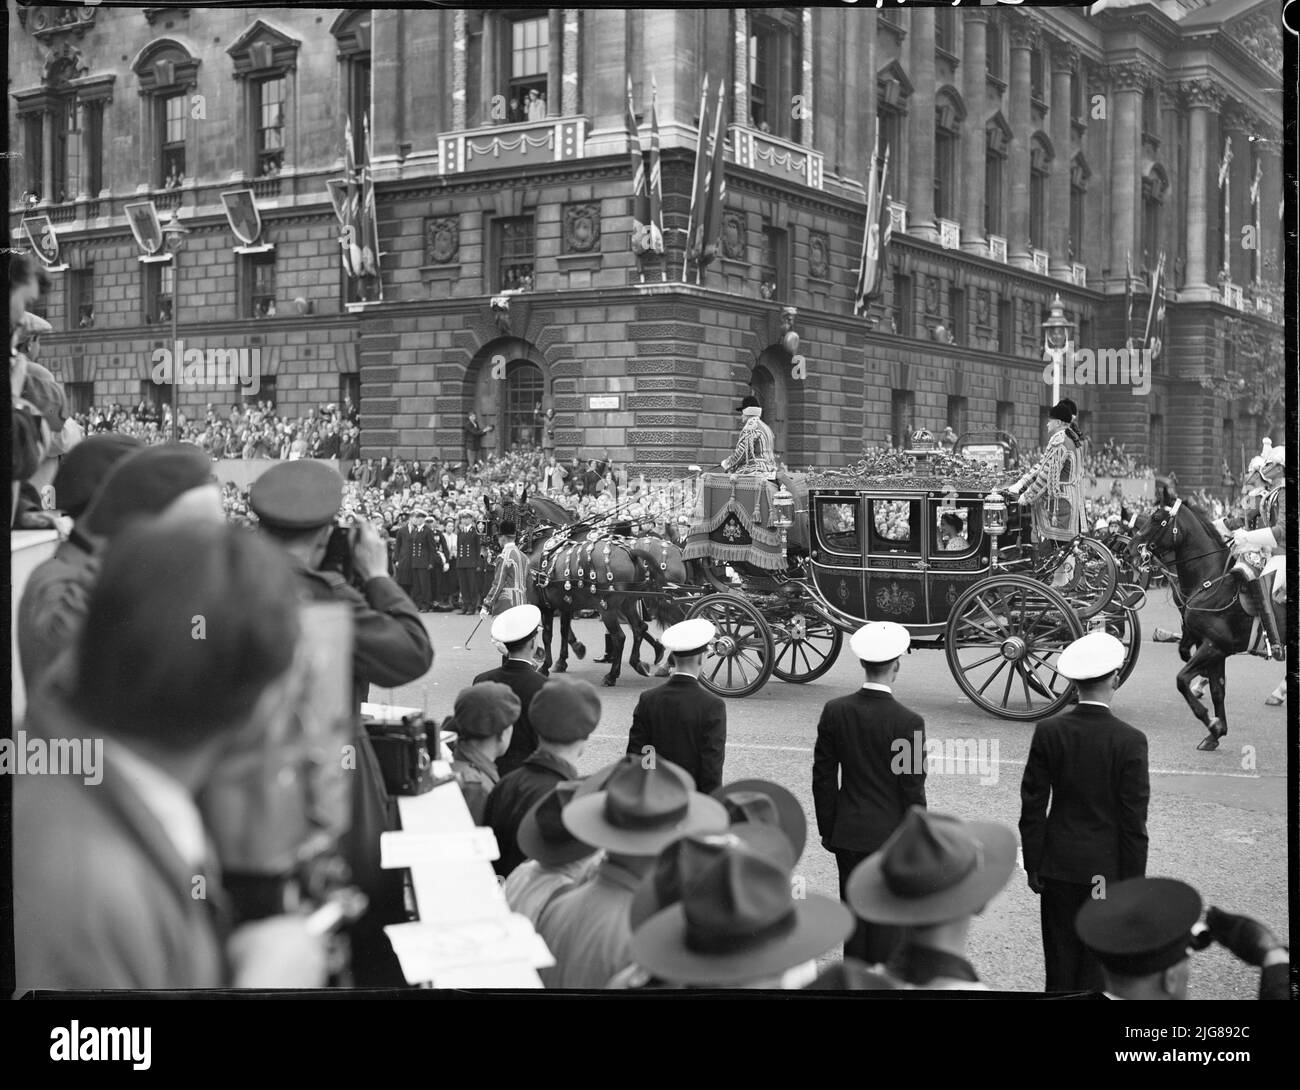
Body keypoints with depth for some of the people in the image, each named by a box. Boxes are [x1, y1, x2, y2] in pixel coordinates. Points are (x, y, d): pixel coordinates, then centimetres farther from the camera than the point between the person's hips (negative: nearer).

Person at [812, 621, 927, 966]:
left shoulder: (834, 711, -6)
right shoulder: (908, 722, -17)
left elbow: (823, 778, 0)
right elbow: (913, 790, -12)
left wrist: (828, 830, 11)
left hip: (848, 834, 4)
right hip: (891, 835, -3)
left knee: (853, 915, 14)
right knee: (888, 924, 8)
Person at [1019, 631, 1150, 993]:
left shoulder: (1048, 732, -7)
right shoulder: (1130, 741, -14)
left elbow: (1033, 807, -3)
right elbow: (1134, 823, -12)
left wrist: (1033, 866, 7)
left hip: (1058, 867, 2)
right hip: (1107, 869, -2)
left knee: (1060, 960, 12)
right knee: (1097, 966, 9)